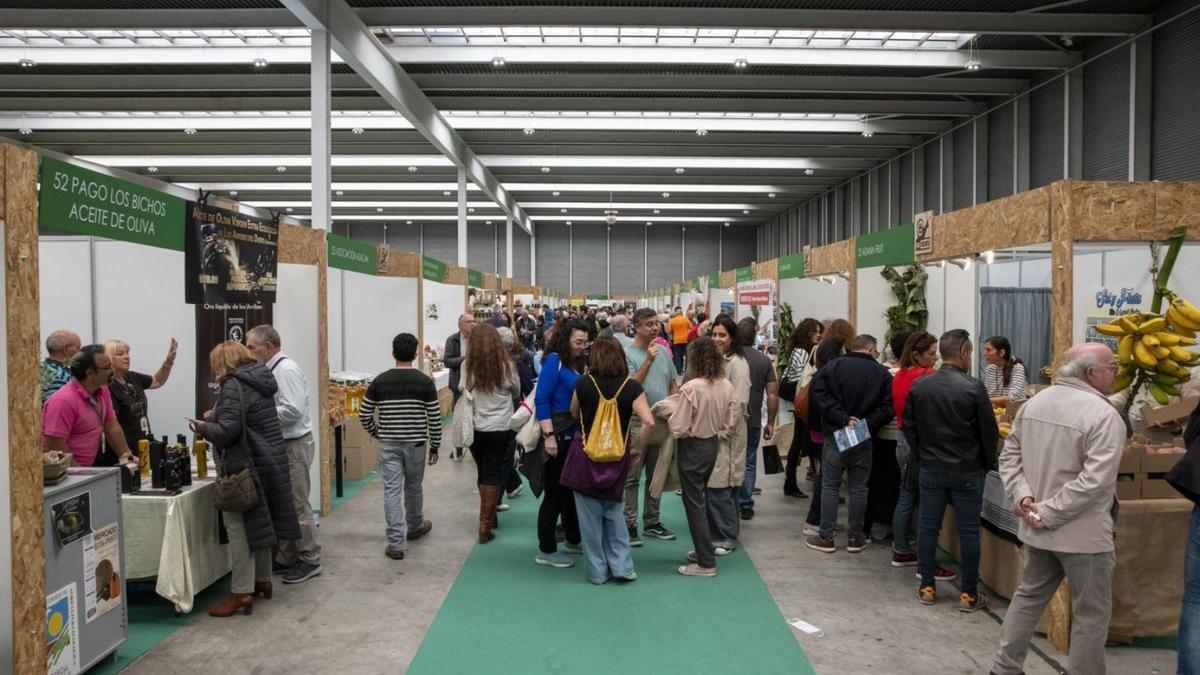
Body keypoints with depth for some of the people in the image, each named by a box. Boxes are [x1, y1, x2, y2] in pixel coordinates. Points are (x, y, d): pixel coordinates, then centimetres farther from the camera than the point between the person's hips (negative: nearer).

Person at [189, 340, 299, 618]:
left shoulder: (234, 386, -15)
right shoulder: (259, 381, 12)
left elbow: (228, 431, -22)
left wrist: (202, 427, -5)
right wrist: (216, 416, 17)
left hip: (245, 467, -9)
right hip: (270, 461, 9)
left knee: (240, 527, -5)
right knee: (260, 522, 18)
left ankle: (242, 593, -4)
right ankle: (263, 580, 29)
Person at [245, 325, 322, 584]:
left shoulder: (286, 370, -17)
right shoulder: (273, 370, 12)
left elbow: (293, 410, -26)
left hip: (295, 446, -10)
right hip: (282, 446, 10)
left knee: (298, 506, -1)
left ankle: (310, 560, 9)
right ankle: (286, 558, 27)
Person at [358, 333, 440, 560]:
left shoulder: (379, 381, -2)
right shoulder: (425, 382, -6)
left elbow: (364, 414, 2)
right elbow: (434, 418, -5)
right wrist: (434, 447, 5)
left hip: (388, 444, 0)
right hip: (415, 443, 0)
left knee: (392, 490, 1)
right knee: (413, 487, 17)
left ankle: (395, 543, -3)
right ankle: (415, 527, 39)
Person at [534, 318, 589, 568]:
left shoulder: (576, 364, 12)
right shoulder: (554, 360, -11)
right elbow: (541, 400, -17)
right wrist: (549, 435, -23)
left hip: (574, 435, 8)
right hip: (558, 435, -8)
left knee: (573, 489, 17)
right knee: (555, 492, 0)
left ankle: (573, 540, 32)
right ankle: (546, 550, 10)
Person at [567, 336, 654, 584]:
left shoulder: (583, 383, -10)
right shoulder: (631, 386, -10)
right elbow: (649, 422, -17)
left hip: (587, 457, -1)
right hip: (617, 459, 1)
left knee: (591, 517, 10)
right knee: (613, 511, 19)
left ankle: (598, 571, 16)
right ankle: (621, 565, 14)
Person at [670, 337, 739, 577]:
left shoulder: (691, 388, -24)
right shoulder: (726, 385, -4)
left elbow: (679, 428, -20)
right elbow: (733, 418, 4)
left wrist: (669, 419, -1)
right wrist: (720, 432, 14)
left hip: (692, 448, -7)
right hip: (713, 445, 7)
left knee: (694, 503, 4)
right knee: (699, 498, 23)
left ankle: (706, 563, 9)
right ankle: (703, 550, 32)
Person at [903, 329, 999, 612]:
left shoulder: (919, 385, -1)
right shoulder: (973, 387, -14)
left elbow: (908, 426, 5)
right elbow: (989, 431, -8)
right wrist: (987, 462, 7)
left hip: (930, 469, 4)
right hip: (967, 471, -3)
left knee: (927, 526, 10)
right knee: (968, 531, 5)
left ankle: (927, 587, 17)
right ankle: (969, 594, 12)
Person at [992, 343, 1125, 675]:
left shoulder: (1033, 403, 5)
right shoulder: (1104, 415, -18)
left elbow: (1009, 456, 5)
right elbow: (1094, 482, -26)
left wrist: (1022, 496, -5)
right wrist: (1048, 513, -20)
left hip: (1037, 529, 7)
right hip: (1083, 533, -7)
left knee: (1029, 596, 21)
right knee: (1091, 613, 10)